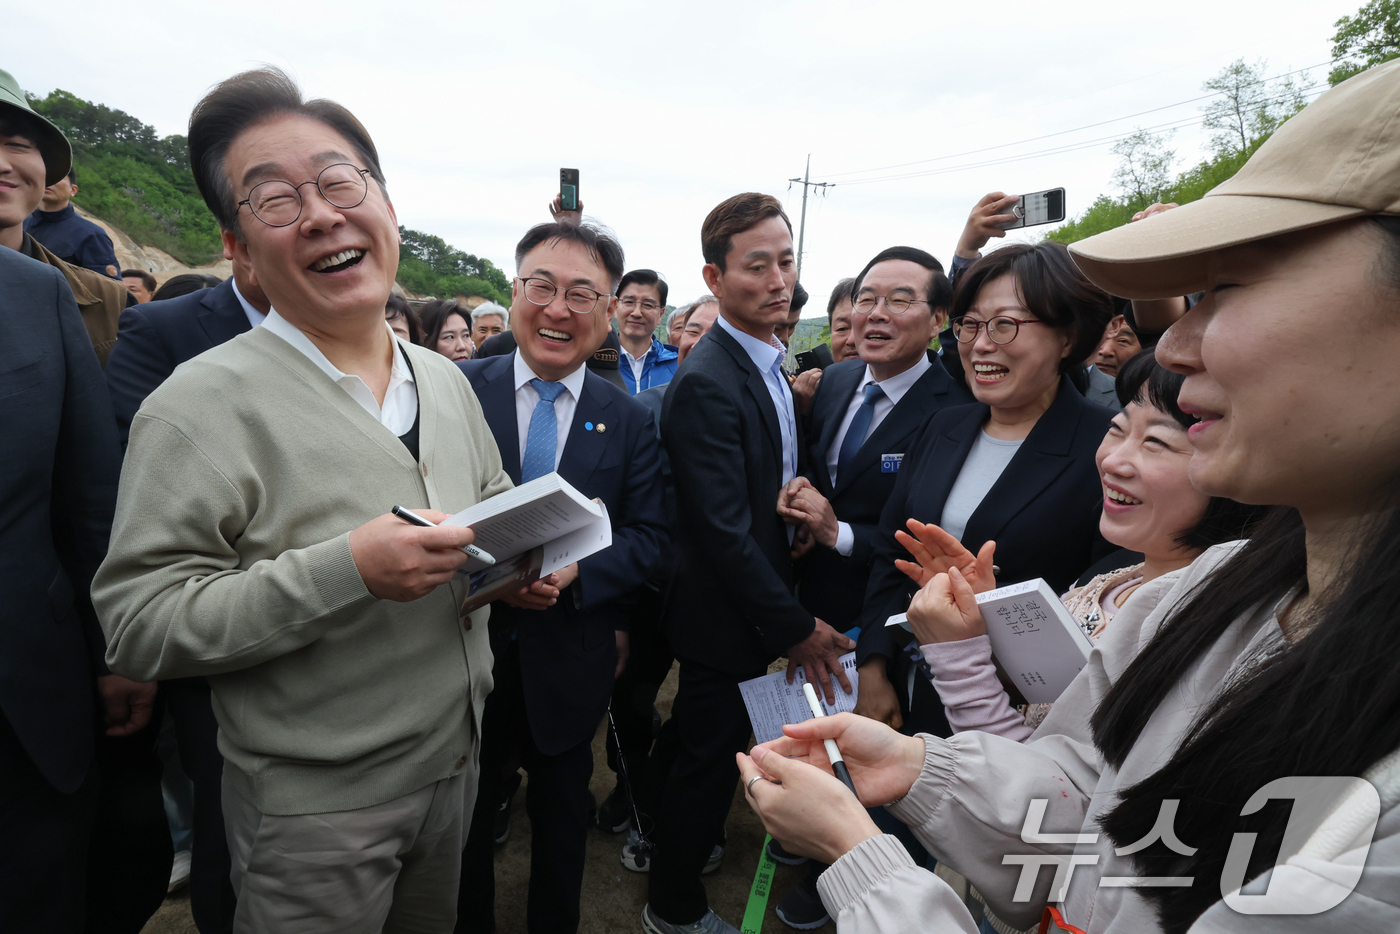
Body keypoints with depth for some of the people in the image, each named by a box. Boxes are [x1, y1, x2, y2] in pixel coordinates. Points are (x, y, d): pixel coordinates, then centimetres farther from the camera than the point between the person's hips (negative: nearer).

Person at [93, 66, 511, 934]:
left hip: (455, 761, 6)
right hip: (313, 805, -5)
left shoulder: (447, 380, 2)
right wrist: (346, 569, -31)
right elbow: (137, 621, -19)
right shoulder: (201, 404, -17)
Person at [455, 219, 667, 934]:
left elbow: (647, 537, -5)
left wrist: (574, 570, -22)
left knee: (562, 818, 23)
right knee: (463, 815, 21)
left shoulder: (630, 423, -3)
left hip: (570, 655, 1)